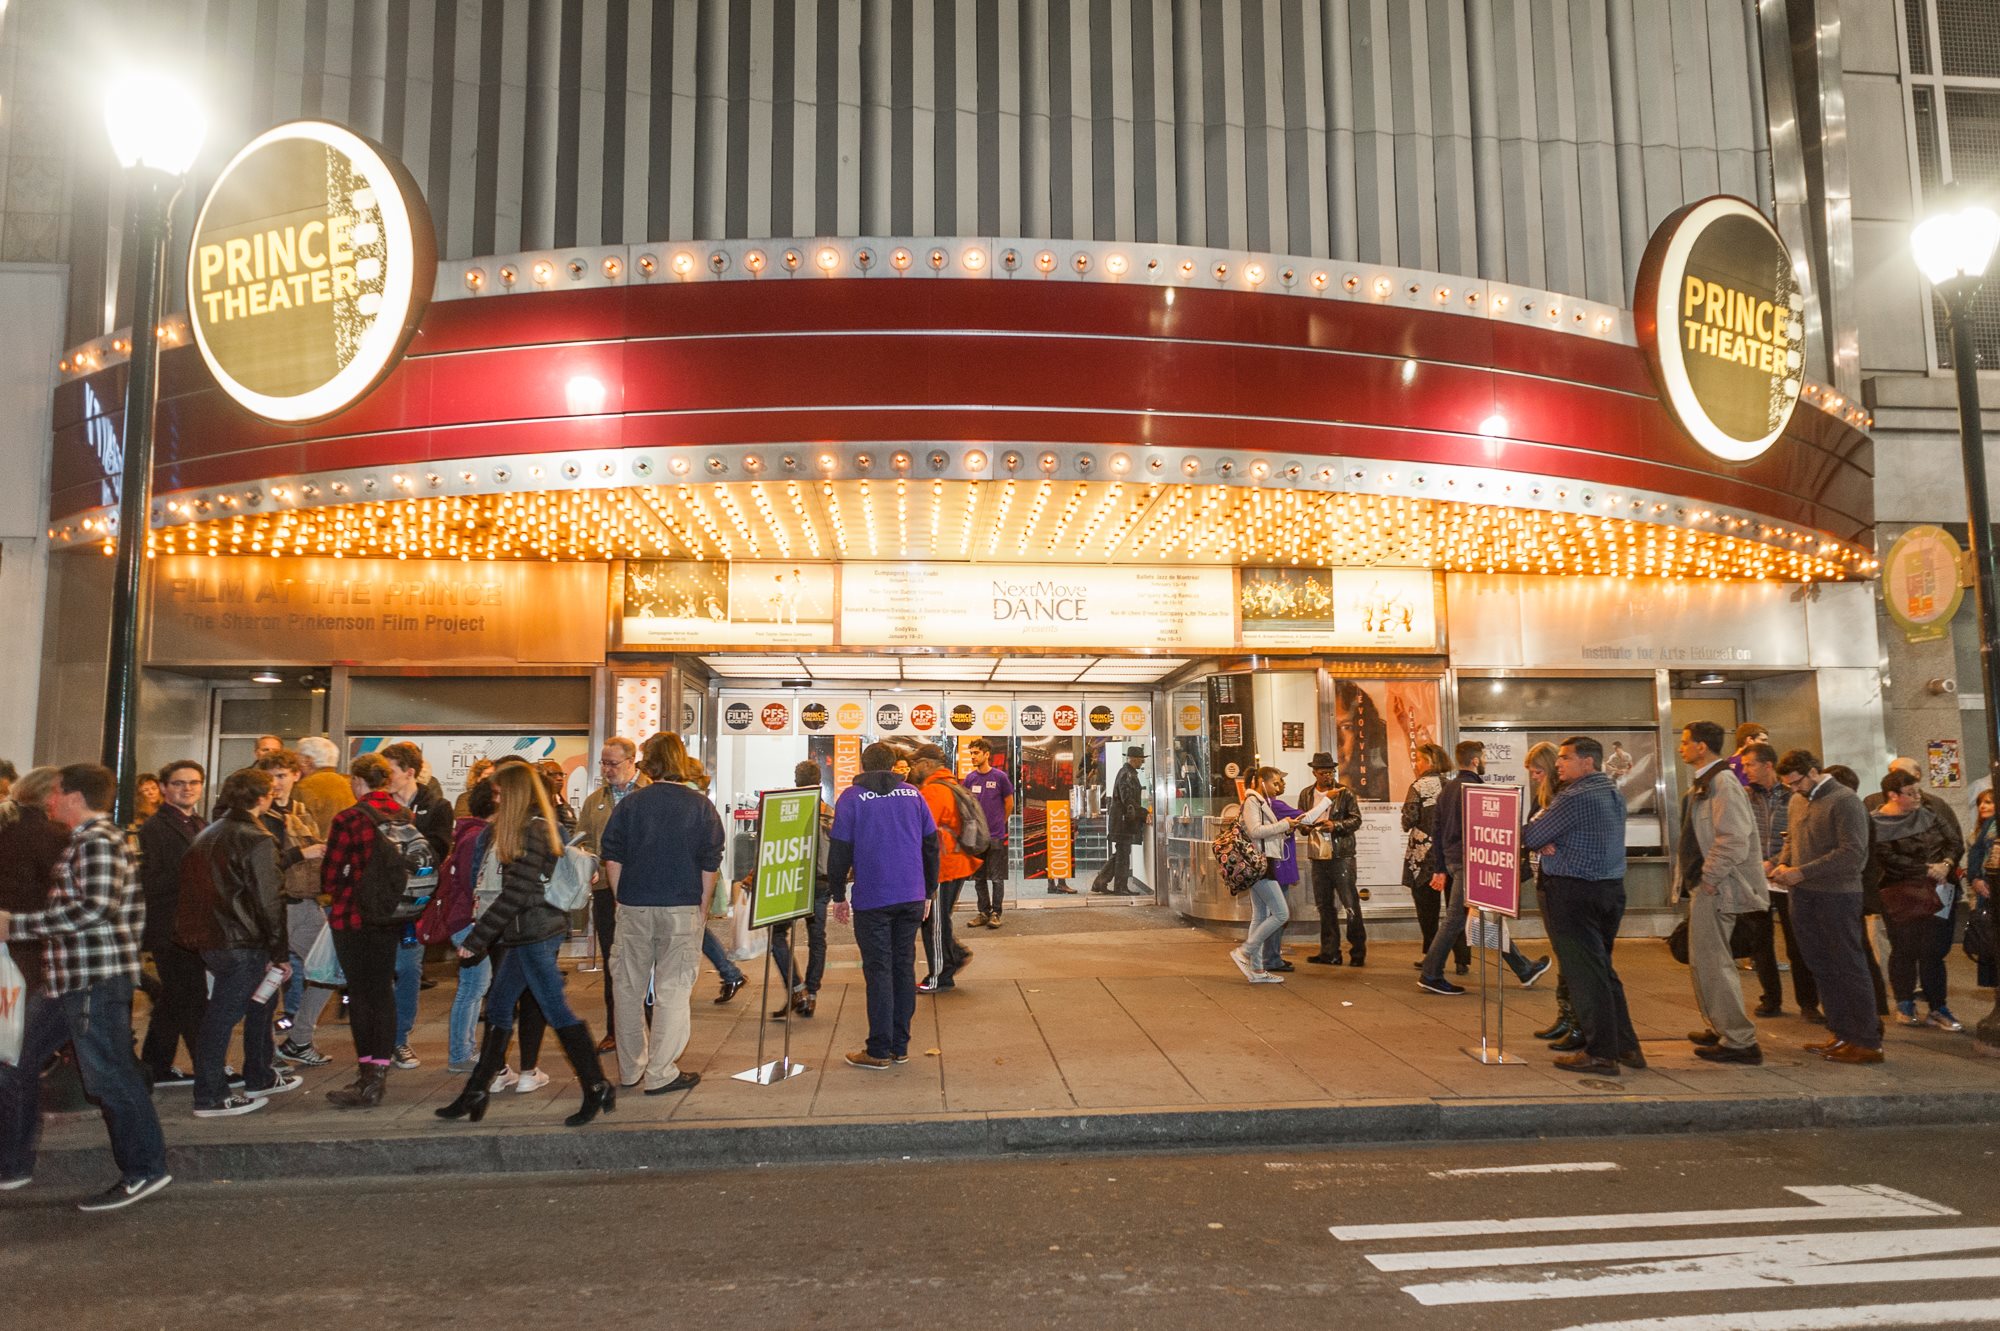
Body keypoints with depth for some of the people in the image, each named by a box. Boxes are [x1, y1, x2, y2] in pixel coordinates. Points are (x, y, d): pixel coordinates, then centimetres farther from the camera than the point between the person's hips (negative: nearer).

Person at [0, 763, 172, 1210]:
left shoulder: (97, 841, -14)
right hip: (67, 978, 11)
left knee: (108, 1073, -4)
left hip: (96, 977, -11)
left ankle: (144, 1170, 4)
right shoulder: (89, 839, 18)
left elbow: (95, 908, -25)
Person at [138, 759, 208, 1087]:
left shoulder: (201, 825, 16)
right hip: (170, 927, -8)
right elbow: (150, 881, -18)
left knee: (174, 999, 16)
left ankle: (156, 1068, 26)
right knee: (193, 1000, -4)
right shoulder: (155, 828, -10)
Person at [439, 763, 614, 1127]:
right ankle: (474, 1094, 22)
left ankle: (598, 1089, 0)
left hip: (535, 933, -10)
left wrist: (474, 940, -16)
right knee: (498, 1008, 14)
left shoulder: (530, 830, -16)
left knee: (556, 1009, -6)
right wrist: (482, 936, 19)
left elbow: (515, 895, -20)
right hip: (526, 933, 10)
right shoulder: (534, 826, 14)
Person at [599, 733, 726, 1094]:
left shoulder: (630, 803, 1)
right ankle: (661, 1074, 5)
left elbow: (612, 858, 2)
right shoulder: (700, 806, -3)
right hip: (682, 908, -2)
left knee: (629, 989, 14)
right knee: (673, 989, 4)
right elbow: (711, 864, -4)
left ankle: (630, 1069, 26)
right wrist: (701, 908, 6)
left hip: (634, 907, 2)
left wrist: (624, 900, 12)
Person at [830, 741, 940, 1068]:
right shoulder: (913, 794, 8)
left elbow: (839, 851, -5)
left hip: (872, 900, -3)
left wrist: (838, 896, 5)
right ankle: (900, 1046, 16)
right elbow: (931, 845, 9)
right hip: (912, 898, 4)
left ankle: (879, 1051, 5)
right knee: (904, 967, 11)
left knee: (878, 971, 2)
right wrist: (928, 893, 17)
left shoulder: (852, 797, -2)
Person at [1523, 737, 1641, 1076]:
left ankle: (1601, 1054, 1)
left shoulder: (1574, 797, -17)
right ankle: (1626, 1045, 21)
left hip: (1573, 892, -9)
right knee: (1603, 968, 18)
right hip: (1611, 888, 9)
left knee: (1583, 972, -3)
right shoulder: (1614, 792, 12)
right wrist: (1547, 840, -5)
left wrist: (1540, 839, 9)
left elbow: (1530, 837, -14)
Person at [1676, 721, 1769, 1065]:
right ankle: (1721, 1028, 30)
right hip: (1704, 885, 10)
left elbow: (1734, 839, -24)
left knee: (1710, 961, -6)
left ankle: (1739, 1041, 1)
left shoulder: (1722, 782, -17)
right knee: (1706, 960, 19)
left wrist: (1709, 878, -20)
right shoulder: (1702, 783, 15)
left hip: (1714, 888, -10)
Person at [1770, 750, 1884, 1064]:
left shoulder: (1844, 801, -11)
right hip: (1803, 897, 7)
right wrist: (1783, 865, 3)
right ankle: (1840, 1032, 21)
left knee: (1848, 968, -2)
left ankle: (1867, 1041, 6)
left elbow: (1853, 853, -18)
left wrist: (1802, 872, -19)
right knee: (1821, 967, 12)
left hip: (1837, 895, -7)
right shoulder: (1797, 802, 12)